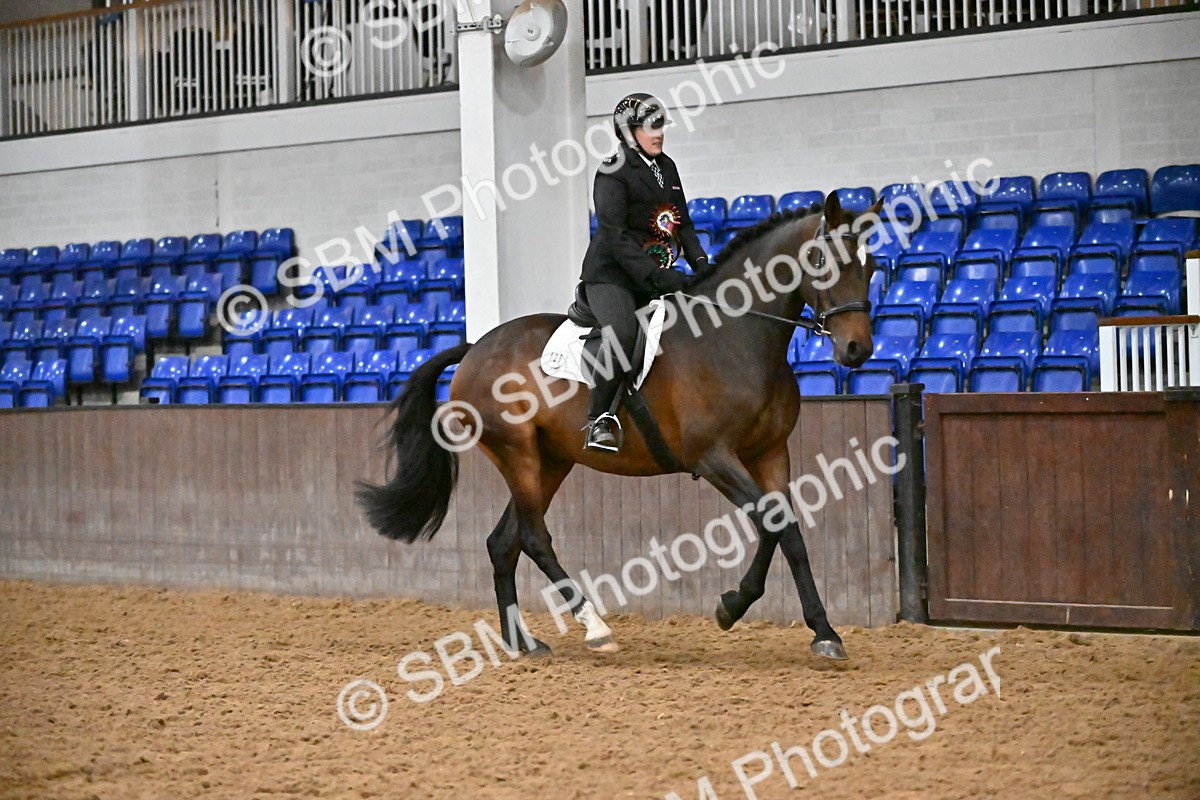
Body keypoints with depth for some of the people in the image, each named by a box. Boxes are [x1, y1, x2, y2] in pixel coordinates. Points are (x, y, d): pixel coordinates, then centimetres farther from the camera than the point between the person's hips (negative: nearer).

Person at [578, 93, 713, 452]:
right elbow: (616, 237, -18)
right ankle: (599, 420, -24)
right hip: (611, 275, -8)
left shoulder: (667, 167, 14)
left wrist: (699, 262, 1)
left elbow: (683, 224, 19)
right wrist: (658, 276, -26)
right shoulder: (613, 173, -10)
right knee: (623, 333, -33)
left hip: (655, 278, 8)